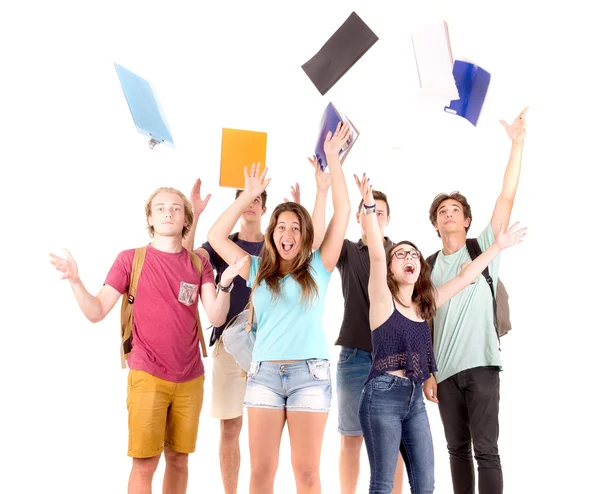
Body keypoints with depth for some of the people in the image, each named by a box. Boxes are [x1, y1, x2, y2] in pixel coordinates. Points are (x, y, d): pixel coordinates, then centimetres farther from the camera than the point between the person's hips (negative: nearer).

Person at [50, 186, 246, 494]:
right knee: (145, 462, -4)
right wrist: (75, 281, -21)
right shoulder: (131, 259, -1)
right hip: (147, 376, -3)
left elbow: (216, 317, -4)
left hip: (190, 378, 3)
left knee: (178, 459, 11)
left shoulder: (198, 263, 5)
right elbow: (96, 312, -4)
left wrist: (225, 282, -22)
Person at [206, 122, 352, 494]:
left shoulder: (319, 267, 6)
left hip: (309, 372, -2)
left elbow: (343, 212, 2)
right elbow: (216, 236, 12)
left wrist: (333, 158, 2)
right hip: (265, 372, 2)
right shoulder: (259, 271, 12)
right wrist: (249, 195, 10)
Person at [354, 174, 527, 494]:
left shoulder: (424, 304, 14)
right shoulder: (382, 300, -4)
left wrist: (498, 246, 20)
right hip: (383, 395, -7)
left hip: (415, 399, 7)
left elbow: (464, 277, 19)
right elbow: (376, 256, -19)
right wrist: (369, 206, -30)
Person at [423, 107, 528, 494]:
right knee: (457, 448, 11)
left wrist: (517, 143, -10)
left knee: (485, 450, -3)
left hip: (481, 364, -3)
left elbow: (507, 197, -5)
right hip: (444, 370, 4)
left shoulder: (484, 248, 5)